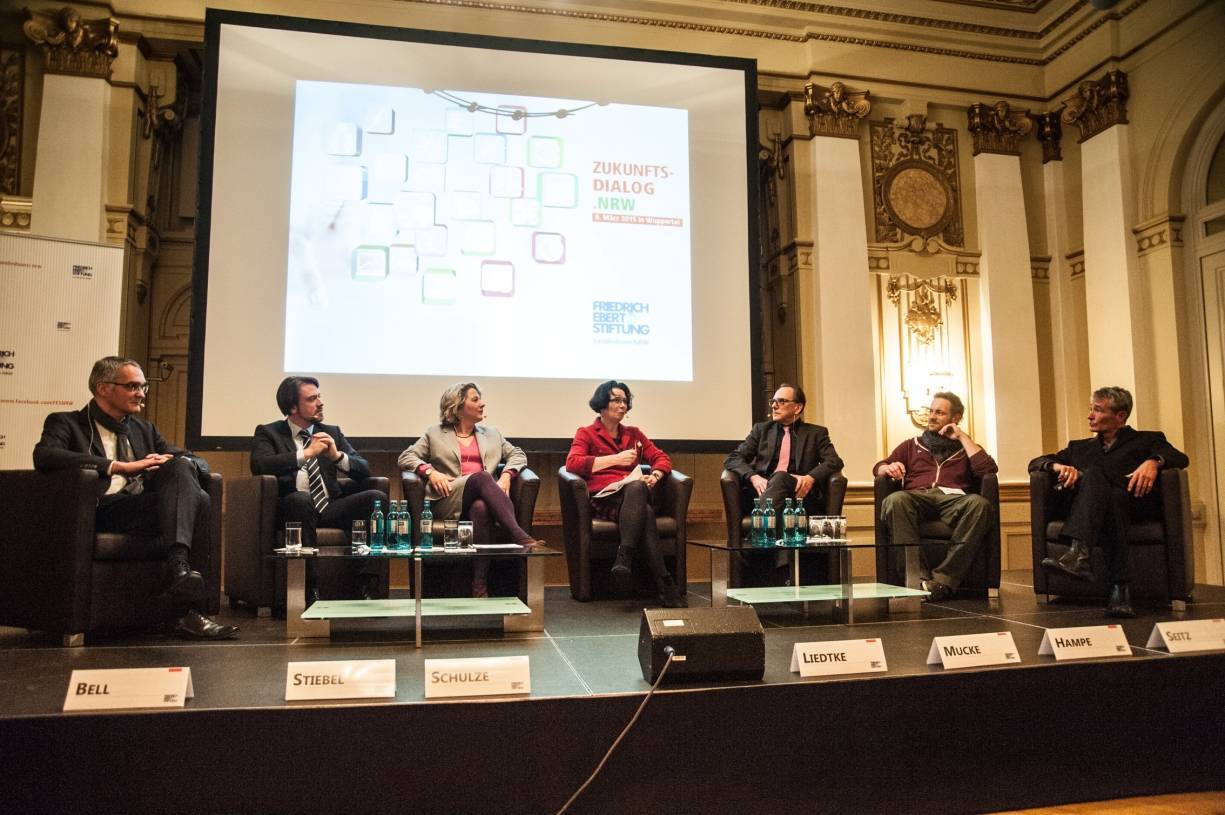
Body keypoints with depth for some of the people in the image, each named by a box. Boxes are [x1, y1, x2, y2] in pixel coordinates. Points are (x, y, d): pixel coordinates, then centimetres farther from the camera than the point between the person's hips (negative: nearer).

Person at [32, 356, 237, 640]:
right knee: (194, 498, -29)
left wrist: (176, 464, -4)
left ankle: (179, 568, -41)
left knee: (181, 467, -27)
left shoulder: (144, 429, 29)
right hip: (104, 512, -5)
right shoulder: (66, 423, 13)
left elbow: (200, 463, 22)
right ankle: (186, 611, -35)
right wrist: (120, 466, -16)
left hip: (148, 509, 5)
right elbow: (44, 456, -11)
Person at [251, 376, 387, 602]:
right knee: (300, 499, -37)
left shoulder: (332, 432, 18)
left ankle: (363, 583, -21)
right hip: (295, 508, -3)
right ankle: (308, 587, -29)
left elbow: (363, 470, 11)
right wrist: (306, 453, -15)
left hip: (331, 509, 4)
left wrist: (337, 455, -8)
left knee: (377, 497, -22)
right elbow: (259, 465, -12)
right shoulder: (268, 433, 9)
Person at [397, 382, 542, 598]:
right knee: (482, 476, -35)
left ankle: (480, 583, -41)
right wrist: (430, 471, -7)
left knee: (481, 508, -38)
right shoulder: (435, 433, 20)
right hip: (449, 500, -2)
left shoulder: (492, 434, 28)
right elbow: (406, 457, 13)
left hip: (483, 499, 2)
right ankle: (520, 537, -47)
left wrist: (507, 475, 1)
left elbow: (517, 454, 23)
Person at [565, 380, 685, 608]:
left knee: (637, 487, -39)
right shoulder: (586, 434, 15)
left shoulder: (634, 434, 29)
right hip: (604, 498, -3)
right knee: (645, 513, -38)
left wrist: (655, 475, -3)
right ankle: (664, 585, -42)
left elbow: (662, 458, 21)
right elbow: (572, 463, -5)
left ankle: (623, 560, -47)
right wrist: (615, 459, -9)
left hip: (635, 494, 3)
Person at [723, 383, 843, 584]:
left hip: (798, 495, -1)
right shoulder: (761, 429, 24)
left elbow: (835, 461, 4)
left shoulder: (816, 433, 20)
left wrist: (811, 477, -18)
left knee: (780, 477, -35)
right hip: (763, 492, 1)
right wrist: (753, 476, -11)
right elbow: (732, 459, 12)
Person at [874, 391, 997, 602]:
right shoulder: (912, 445, 33)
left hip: (952, 499, 0)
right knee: (895, 500, -36)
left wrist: (962, 437, 13)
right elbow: (878, 467, 23)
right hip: (917, 497, 1)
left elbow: (988, 469, 8)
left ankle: (944, 579, -41)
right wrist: (889, 468, -1)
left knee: (979, 503, -36)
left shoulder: (965, 448, 29)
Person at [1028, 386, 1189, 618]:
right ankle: (1120, 586, -46)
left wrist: (1154, 461, -19)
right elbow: (1035, 463, 21)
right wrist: (1059, 466, -3)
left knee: (1093, 474, -34)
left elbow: (1180, 458, 5)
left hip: (1134, 503, -2)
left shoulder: (1147, 440, 26)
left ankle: (1078, 555, -51)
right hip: (1090, 508, 2)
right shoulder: (1079, 447, 33)